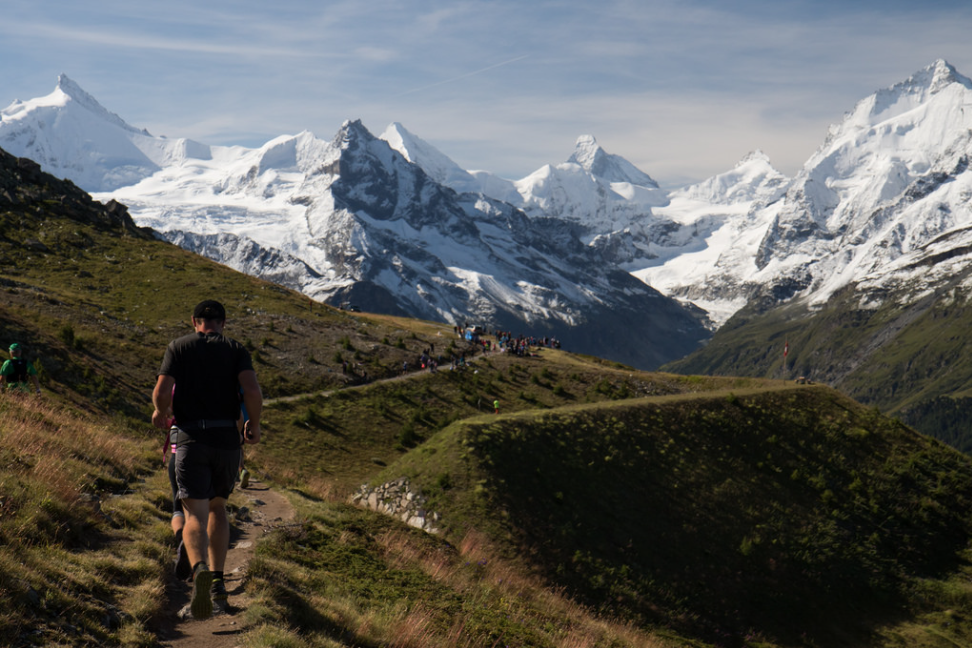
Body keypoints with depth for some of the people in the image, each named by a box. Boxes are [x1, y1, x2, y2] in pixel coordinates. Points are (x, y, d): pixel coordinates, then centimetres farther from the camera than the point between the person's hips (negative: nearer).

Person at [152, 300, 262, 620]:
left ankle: (200, 569, -35)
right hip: (226, 438, 2)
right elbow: (253, 391, -10)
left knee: (195, 513, -6)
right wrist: (254, 425, 6)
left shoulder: (178, 347, 5)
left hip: (191, 438, -2)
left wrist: (160, 413, 14)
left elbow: (162, 392, -7)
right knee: (218, 505, 21)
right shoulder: (236, 349, 6)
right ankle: (218, 581, 17)